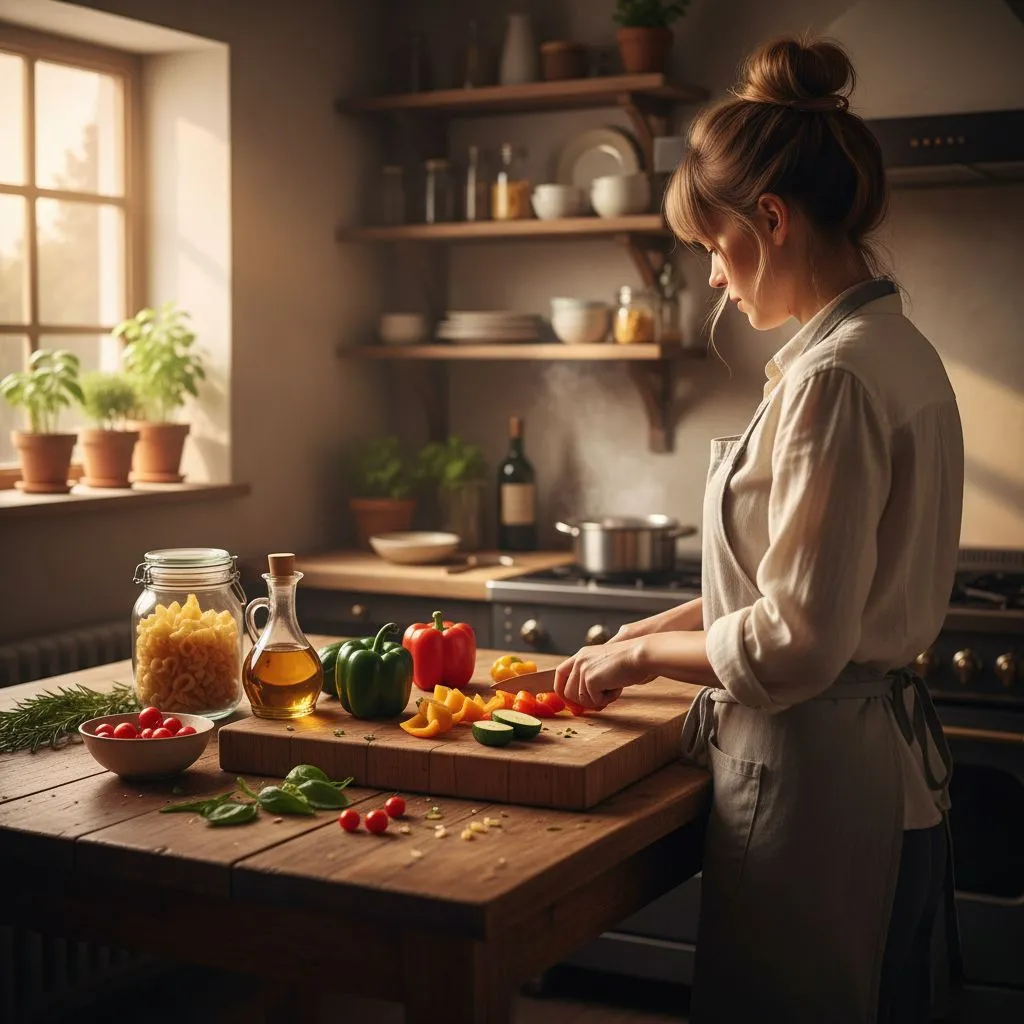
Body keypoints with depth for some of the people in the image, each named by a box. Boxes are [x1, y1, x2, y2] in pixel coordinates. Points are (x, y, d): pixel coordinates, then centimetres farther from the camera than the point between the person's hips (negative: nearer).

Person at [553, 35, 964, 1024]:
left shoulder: (833, 378, -23)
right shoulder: (893, 348, 8)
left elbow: (797, 642, -23)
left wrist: (640, 651, -8)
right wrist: (643, 636, 13)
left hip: (813, 775, -9)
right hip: (886, 761, 10)